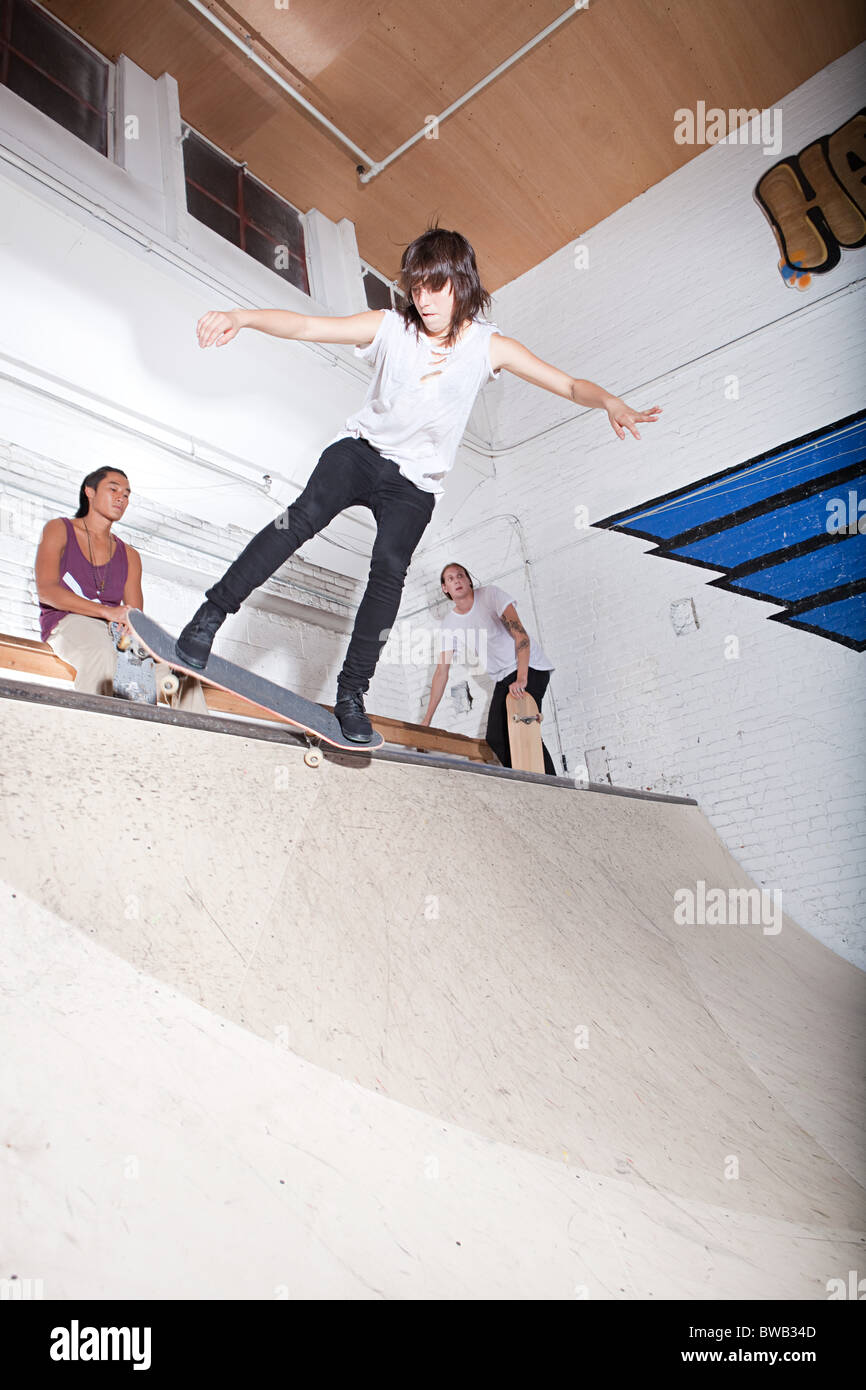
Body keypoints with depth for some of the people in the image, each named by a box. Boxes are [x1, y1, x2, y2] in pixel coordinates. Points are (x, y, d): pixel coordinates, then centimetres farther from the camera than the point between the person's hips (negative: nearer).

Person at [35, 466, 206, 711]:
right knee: (102, 653, -40)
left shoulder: (129, 555, 24)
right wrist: (107, 611, -18)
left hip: (118, 630, 4)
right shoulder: (58, 529, 13)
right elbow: (46, 590, -4)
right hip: (68, 623, -4)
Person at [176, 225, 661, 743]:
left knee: (390, 571, -19)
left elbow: (569, 384, -7)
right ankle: (213, 611, -17)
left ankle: (352, 693, -8)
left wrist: (611, 402, -28)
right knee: (306, 515, -26)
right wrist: (242, 316, -26)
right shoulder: (389, 326, -3)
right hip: (360, 450, 0)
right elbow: (305, 326, -10)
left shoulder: (490, 346, -3)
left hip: (416, 483, 0)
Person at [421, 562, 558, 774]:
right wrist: (426, 720, 0)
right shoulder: (448, 624, 7)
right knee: (495, 741, -5)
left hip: (529, 667, -6)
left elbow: (520, 634, -16)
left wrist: (521, 679, -29)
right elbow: (441, 672, 6)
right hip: (503, 679, 6)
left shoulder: (490, 594, -7)